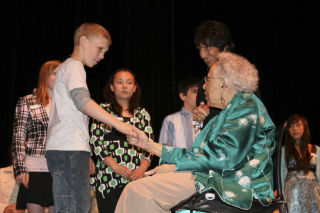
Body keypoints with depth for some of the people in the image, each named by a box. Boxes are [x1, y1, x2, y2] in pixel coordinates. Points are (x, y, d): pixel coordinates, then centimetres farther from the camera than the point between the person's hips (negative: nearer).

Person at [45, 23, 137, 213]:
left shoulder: (69, 67, 29)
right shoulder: (73, 66, -2)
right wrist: (118, 123, -27)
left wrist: (85, 155, 26)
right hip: (69, 149, -10)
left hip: (73, 150, 10)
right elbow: (82, 100, -21)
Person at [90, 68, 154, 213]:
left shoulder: (142, 113, 17)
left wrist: (142, 169, -7)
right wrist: (116, 167, -12)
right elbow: (95, 142, -1)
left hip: (136, 178, 2)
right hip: (109, 178, -2)